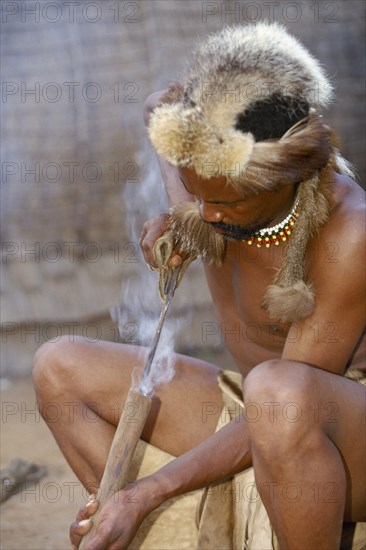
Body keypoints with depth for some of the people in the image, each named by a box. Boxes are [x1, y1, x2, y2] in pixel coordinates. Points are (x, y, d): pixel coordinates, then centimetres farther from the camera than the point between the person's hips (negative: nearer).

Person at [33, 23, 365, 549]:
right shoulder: (218, 170, -10)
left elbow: (284, 405, -28)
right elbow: (160, 106, 16)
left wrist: (148, 493, -31)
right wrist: (176, 211, -2)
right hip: (253, 420, 7)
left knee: (280, 391, -43)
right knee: (59, 367, -3)